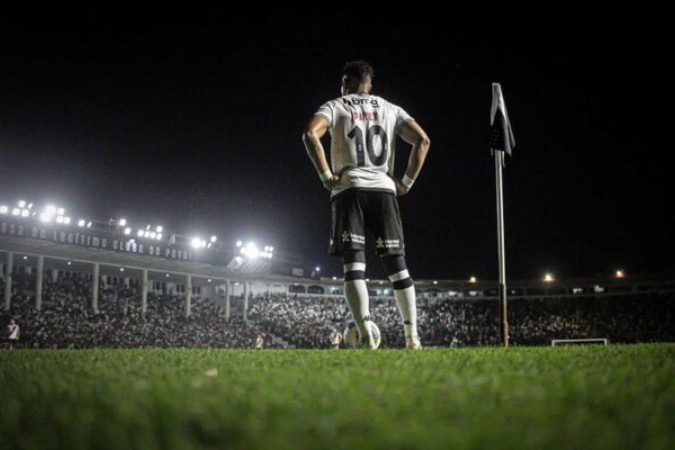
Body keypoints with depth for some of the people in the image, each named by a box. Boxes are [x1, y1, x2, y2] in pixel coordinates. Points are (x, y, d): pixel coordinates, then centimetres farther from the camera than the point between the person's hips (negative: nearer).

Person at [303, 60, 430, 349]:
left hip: (349, 189, -3)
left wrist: (326, 176, -5)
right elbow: (422, 141, 8)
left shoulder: (335, 107, 9)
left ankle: (366, 337, -19)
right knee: (397, 266, 6)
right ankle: (412, 337, 1)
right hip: (384, 188, 3)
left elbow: (310, 134, -10)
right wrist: (407, 182, 10)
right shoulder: (389, 109, 18)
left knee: (353, 266, -7)